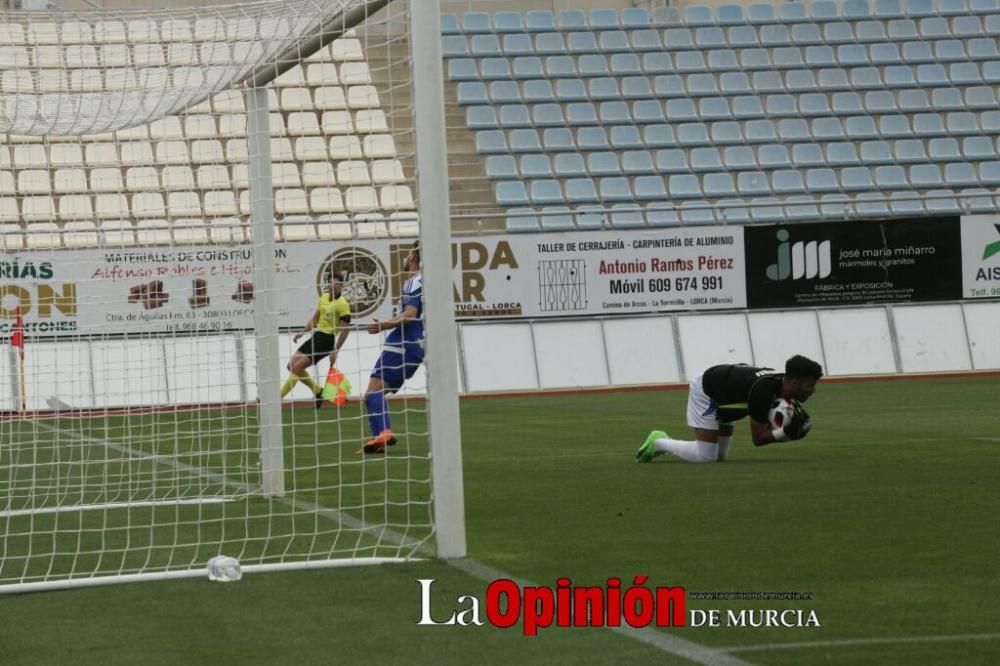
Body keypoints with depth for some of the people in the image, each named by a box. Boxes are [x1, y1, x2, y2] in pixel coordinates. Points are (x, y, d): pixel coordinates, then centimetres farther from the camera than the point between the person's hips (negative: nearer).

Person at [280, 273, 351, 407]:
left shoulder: (342, 304, -15)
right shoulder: (324, 297, 9)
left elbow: (345, 330, -16)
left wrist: (335, 351, -18)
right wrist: (303, 332, 12)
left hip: (326, 340, -9)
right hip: (316, 336, 9)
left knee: (296, 367, -15)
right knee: (292, 365, 6)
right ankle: (318, 391, 19)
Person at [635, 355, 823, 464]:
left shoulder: (782, 384, -13)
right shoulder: (763, 390, -38)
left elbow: (765, 426, -3)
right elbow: (758, 438, -29)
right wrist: (787, 432, -37)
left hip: (723, 398, 9)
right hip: (705, 392, -9)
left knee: (719, 456, 11)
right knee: (705, 456, -15)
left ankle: (661, 442, 21)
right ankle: (658, 443, 6)